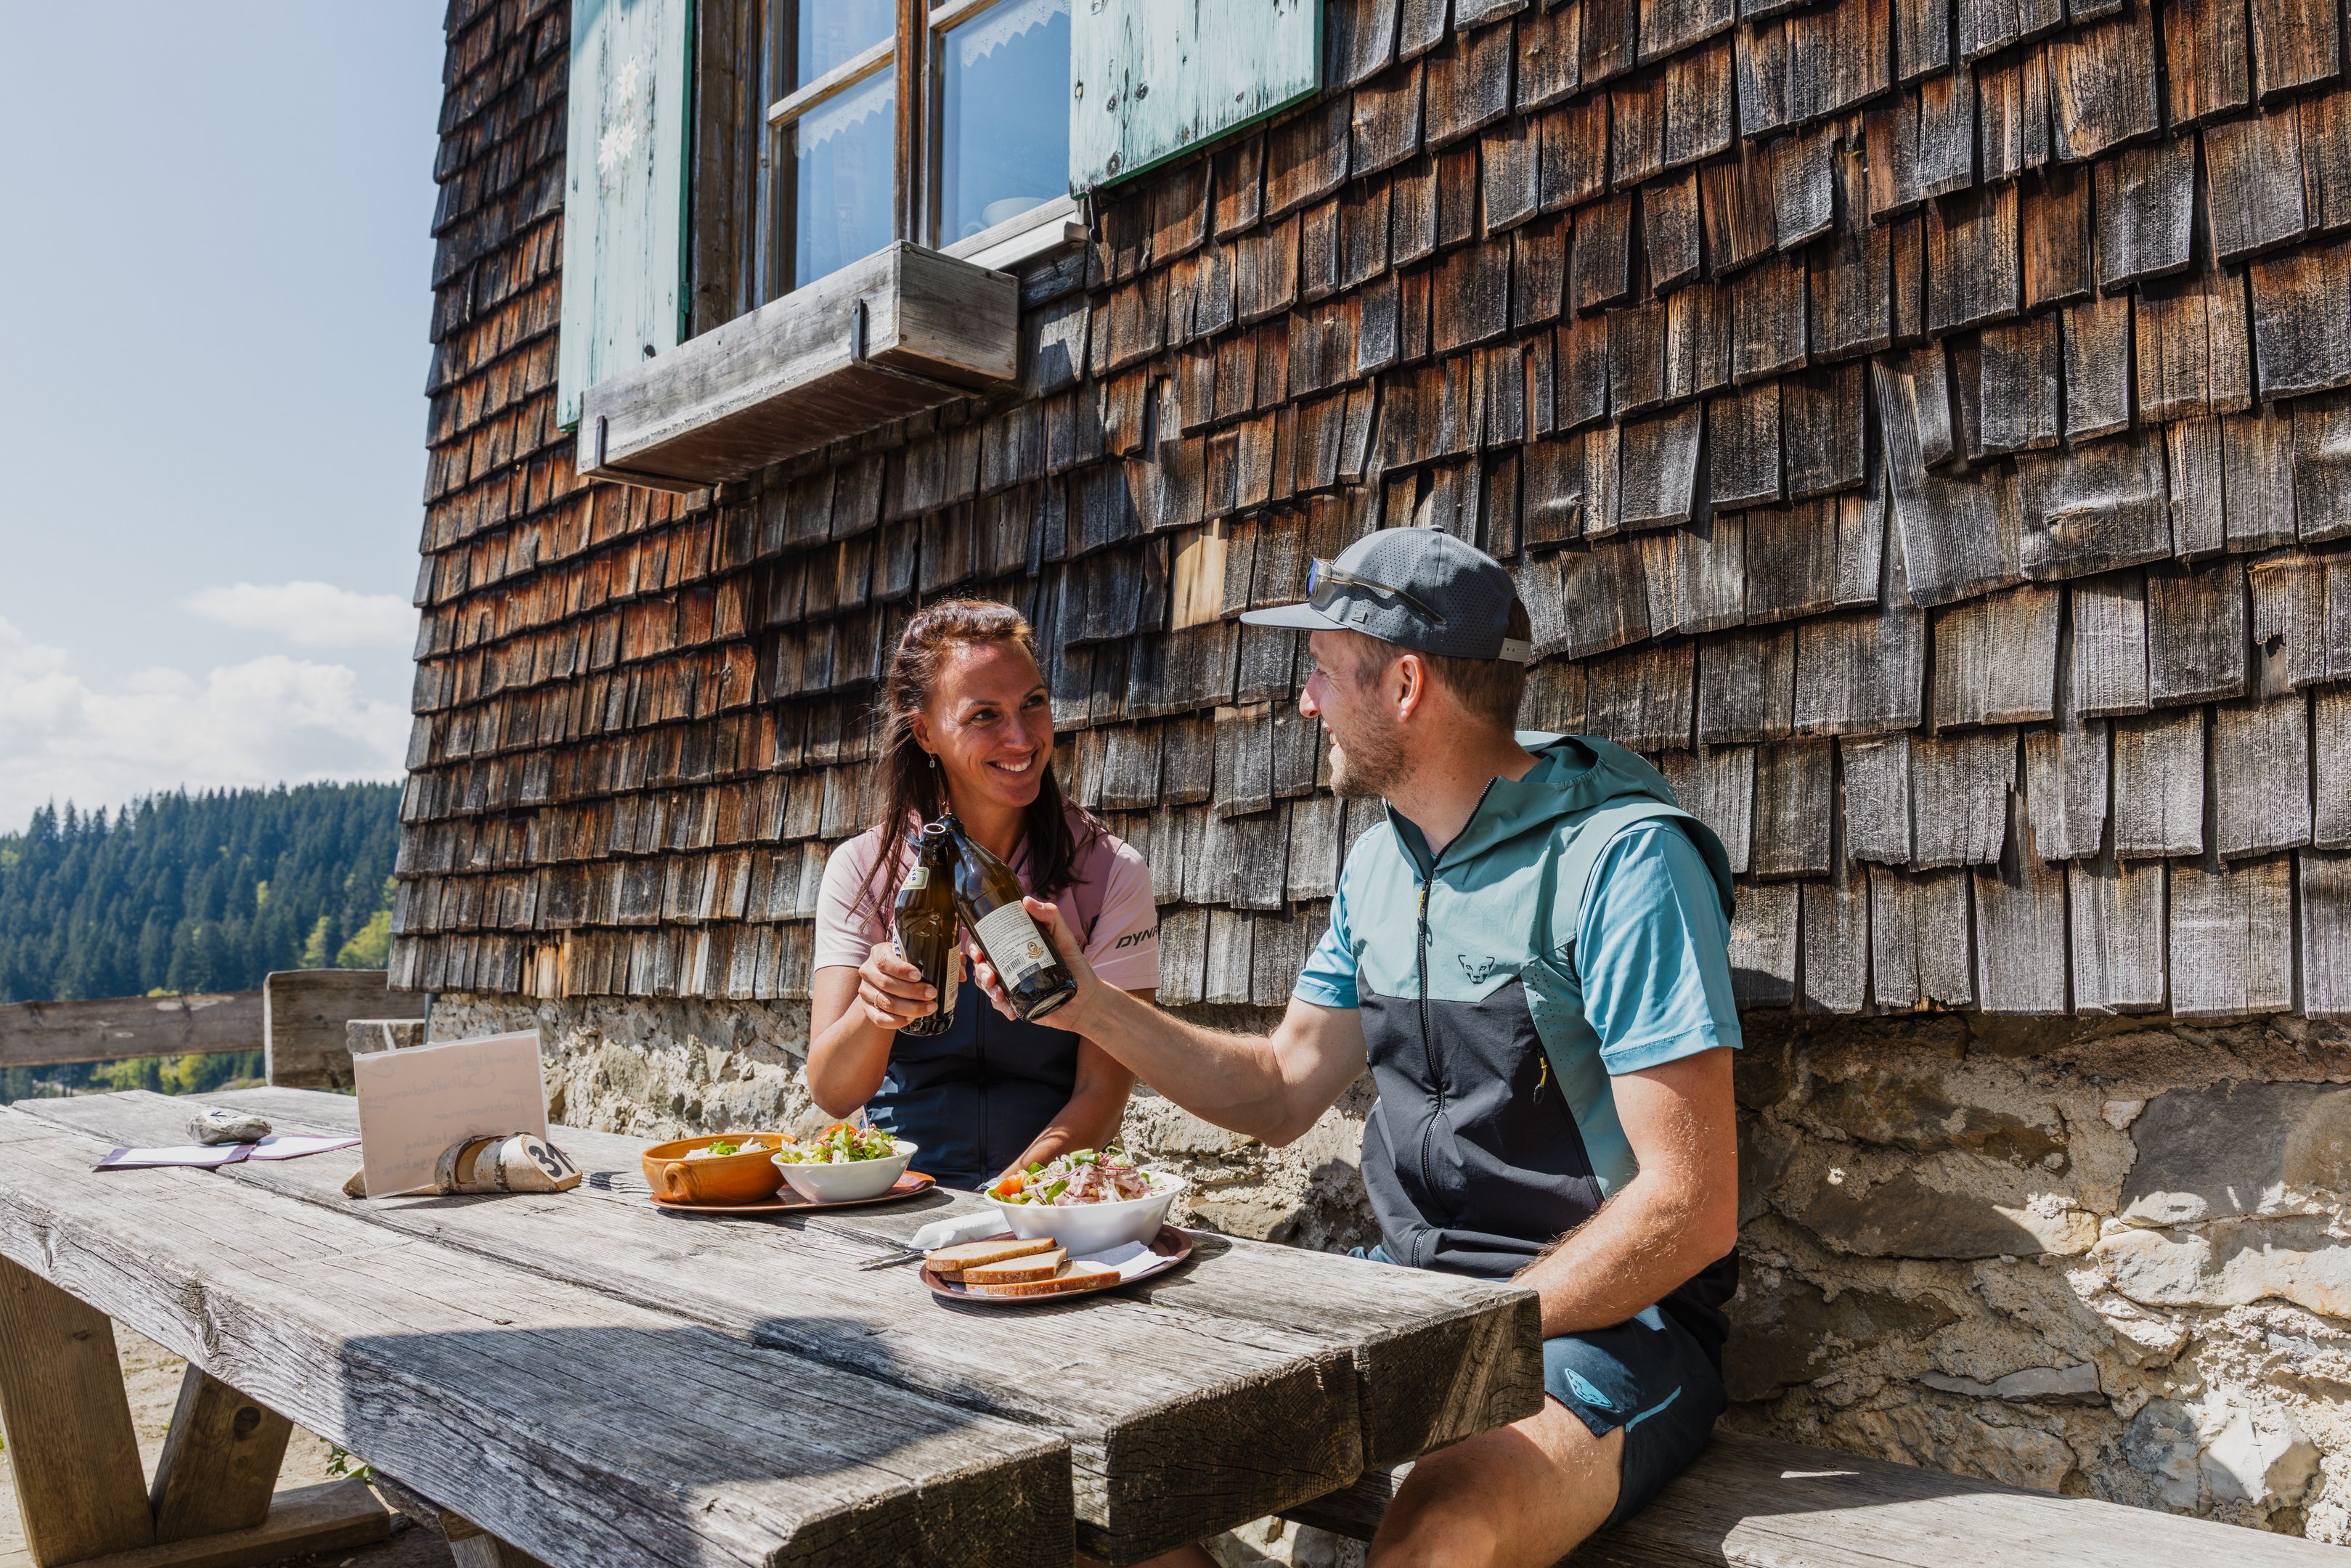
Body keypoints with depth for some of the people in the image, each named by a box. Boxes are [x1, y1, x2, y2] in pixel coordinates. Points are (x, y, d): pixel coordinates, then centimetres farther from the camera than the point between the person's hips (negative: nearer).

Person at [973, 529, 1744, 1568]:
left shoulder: (1621, 858, -17)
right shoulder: (1378, 865, 9)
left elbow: (1689, 1210, -20)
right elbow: (1282, 1093, 16)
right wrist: (1091, 1004, 6)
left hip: (1606, 1326, -7)